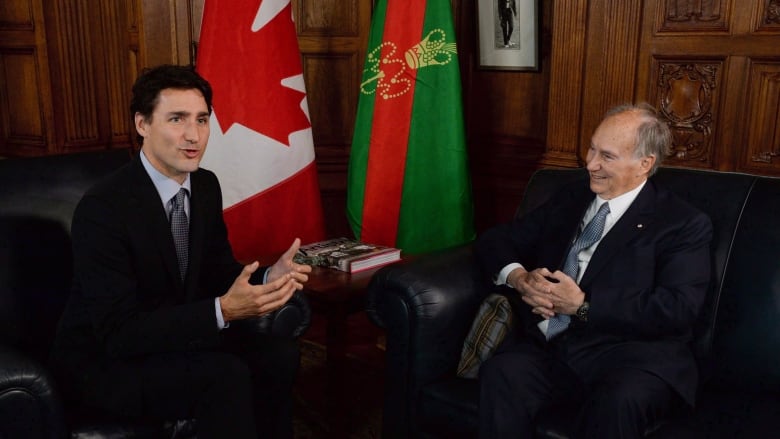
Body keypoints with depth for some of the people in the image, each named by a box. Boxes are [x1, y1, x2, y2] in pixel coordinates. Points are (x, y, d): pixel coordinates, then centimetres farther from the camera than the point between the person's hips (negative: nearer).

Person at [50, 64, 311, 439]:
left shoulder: (205, 185, -2)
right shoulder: (102, 208, -25)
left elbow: (218, 271, 6)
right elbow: (119, 333, -27)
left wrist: (268, 278, -17)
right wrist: (223, 310, -36)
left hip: (175, 334, 7)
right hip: (102, 359, -6)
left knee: (280, 355, -14)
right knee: (226, 376, -29)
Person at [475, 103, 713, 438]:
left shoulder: (685, 224, 5)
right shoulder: (570, 198, 20)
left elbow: (677, 308, -9)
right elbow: (494, 240, 19)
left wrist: (583, 305, -13)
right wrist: (520, 277, -4)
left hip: (630, 355, -3)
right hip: (548, 346, 3)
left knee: (618, 401, -36)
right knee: (501, 373, -29)